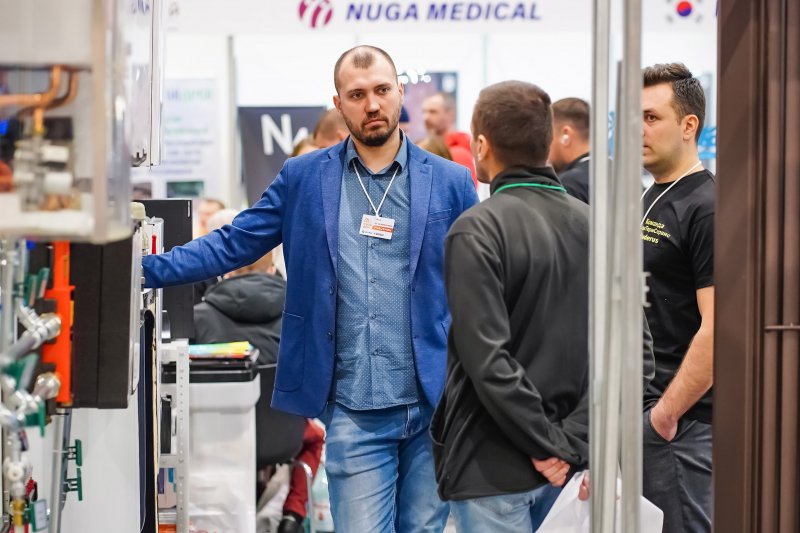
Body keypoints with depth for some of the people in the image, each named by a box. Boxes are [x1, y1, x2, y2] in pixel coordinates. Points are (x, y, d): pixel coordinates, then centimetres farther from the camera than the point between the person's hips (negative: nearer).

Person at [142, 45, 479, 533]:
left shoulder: (450, 182, 4)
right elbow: (233, 245, 6)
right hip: (354, 413, 0)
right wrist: (146, 269, -4)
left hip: (435, 404, 0)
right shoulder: (304, 178, 5)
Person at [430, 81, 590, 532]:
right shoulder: (589, 223, 6)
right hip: (555, 461, 7)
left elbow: (488, 360, -21)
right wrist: (573, 440, -6)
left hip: (492, 464, -7)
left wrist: (548, 443, -13)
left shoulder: (478, 231, -14)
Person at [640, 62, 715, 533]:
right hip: (640, 409, 9)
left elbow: (717, 329, -20)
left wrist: (666, 413, -17)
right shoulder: (647, 201, 14)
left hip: (683, 421, -9)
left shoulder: (707, 208, -14)